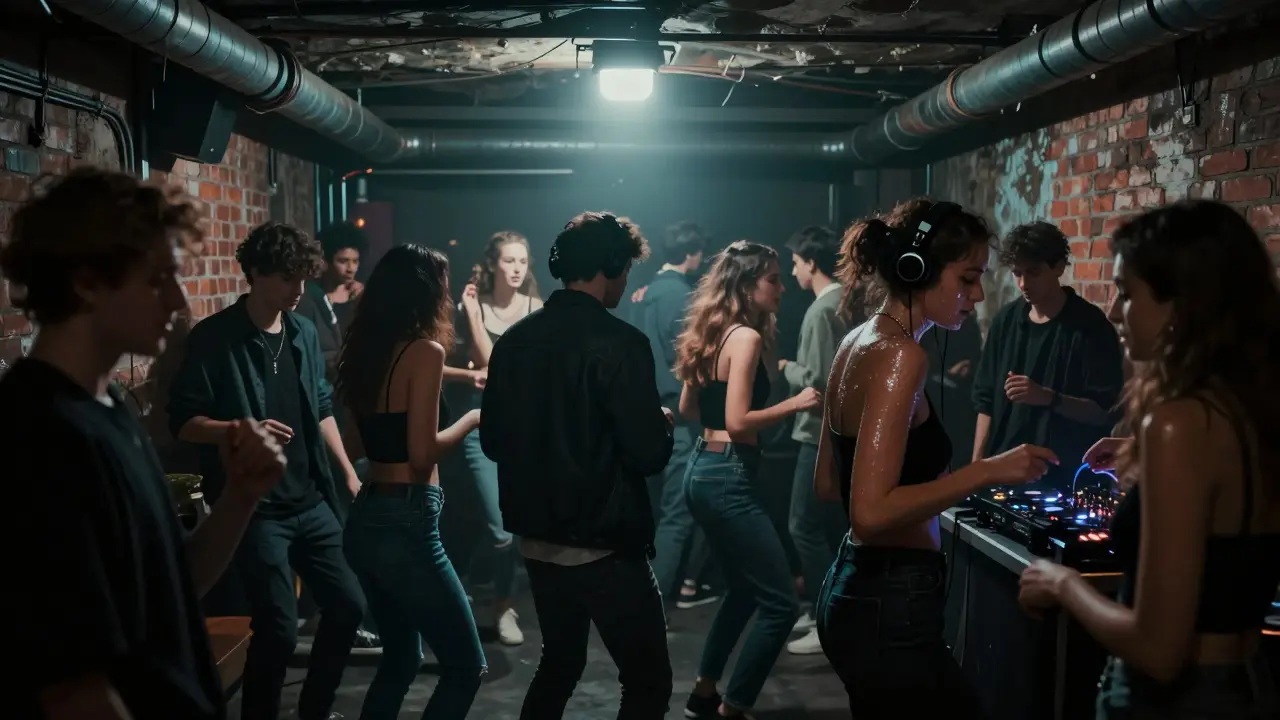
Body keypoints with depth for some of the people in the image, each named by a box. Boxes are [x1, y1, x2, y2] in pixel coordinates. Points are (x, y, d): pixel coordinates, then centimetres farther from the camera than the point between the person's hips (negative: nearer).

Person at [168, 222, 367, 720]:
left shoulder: (304, 332, 9)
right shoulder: (213, 338, -10)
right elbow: (183, 422, -11)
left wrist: (348, 472, 14)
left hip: (311, 501, 7)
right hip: (255, 507, -6)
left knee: (348, 605, 9)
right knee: (278, 629, -9)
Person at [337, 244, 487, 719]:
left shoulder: (367, 352, 11)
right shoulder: (425, 350, -13)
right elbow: (422, 455, -18)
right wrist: (472, 418, -2)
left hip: (367, 518, 9)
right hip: (407, 523, -9)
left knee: (400, 659, 21)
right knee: (465, 668, 2)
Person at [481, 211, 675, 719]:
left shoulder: (514, 340, 3)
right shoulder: (620, 343, -16)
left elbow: (494, 443, 11)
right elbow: (648, 455, -19)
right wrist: (663, 425, 2)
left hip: (537, 540, 7)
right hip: (604, 546, -7)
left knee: (559, 664, 24)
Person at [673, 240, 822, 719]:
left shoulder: (712, 335, 12)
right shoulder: (746, 337, -15)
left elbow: (688, 408, 21)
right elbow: (737, 423, -21)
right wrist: (794, 404, -13)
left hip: (704, 469, 10)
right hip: (728, 476, -10)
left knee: (744, 589, 24)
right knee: (781, 603, -3)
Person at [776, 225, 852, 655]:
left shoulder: (822, 311, -18)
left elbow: (815, 381, -23)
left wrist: (787, 367, -5)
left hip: (824, 434, -10)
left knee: (805, 526, -4)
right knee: (833, 524, 15)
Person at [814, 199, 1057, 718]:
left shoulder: (860, 343, 9)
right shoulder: (899, 354, -18)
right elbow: (871, 512, -26)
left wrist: (942, 476, 22)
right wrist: (986, 472, -23)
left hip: (854, 588, 10)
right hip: (891, 604, -10)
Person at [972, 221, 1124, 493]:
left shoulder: (1090, 326, -8)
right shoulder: (1006, 320, 6)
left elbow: (1105, 411, -11)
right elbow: (986, 400, 11)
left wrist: (1048, 398, -24)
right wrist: (977, 466, 4)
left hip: (1064, 479, -4)